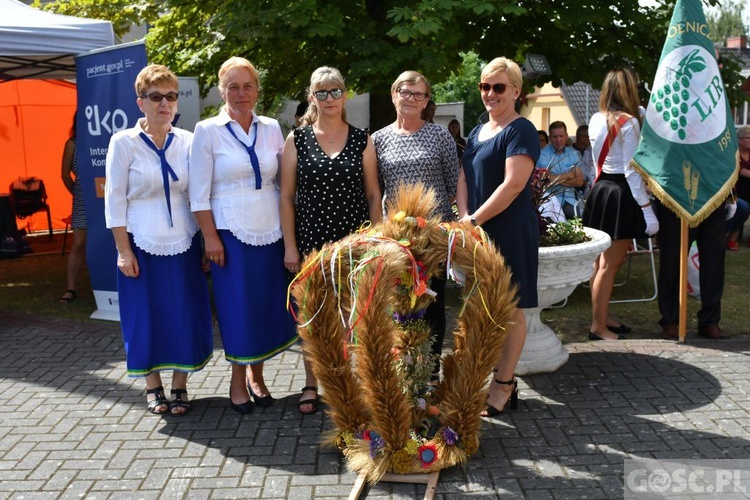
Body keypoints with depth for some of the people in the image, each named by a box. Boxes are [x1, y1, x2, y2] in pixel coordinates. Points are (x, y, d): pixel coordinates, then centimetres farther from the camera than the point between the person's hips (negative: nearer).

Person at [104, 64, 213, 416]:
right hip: (143, 245, -2)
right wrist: (123, 250, -8)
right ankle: (153, 386, 23)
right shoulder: (124, 142, -4)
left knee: (186, 315, 5)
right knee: (147, 316, 6)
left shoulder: (188, 142, 3)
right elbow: (115, 200, -4)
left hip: (184, 243, 2)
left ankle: (179, 386, 20)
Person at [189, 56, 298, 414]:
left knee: (268, 306, 9)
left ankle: (256, 375, 28)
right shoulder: (208, 131, -3)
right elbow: (199, 193, -4)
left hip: (269, 231, 4)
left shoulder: (272, 129, 7)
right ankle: (238, 380, 21)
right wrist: (211, 238, -9)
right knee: (237, 308, 2)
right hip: (231, 233, -3)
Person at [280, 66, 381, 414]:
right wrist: (290, 245, -4)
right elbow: (286, 196, 2)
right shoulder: (297, 139, 3)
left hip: (354, 240, 1)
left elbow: (373, 195, 7)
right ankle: (311, 383, 21)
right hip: (311, 241, 0)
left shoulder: (362, 140, 5)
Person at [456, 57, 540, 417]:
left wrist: (476, 219, -17)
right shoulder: (477, 133, 16)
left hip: (510, 233, -8)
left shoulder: (520, 131, -9)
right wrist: (464, 217, -4)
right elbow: (464, 178, 12)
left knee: (510, 310, 1)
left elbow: (513, 184, -19)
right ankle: (501, 376, 24)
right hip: (478, 234, 8)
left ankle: (503, 387, 10)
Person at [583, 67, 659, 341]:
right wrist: (647, 208, -15)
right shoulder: (629, 123, -13)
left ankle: (602, 317, 26)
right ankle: (598, 327, 4)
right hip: (621, 195, -8)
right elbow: (632, 171, -17)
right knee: (609, 264, -2)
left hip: (600, 190, 8)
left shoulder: (596, 120, 8)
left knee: (601, 261, 15)